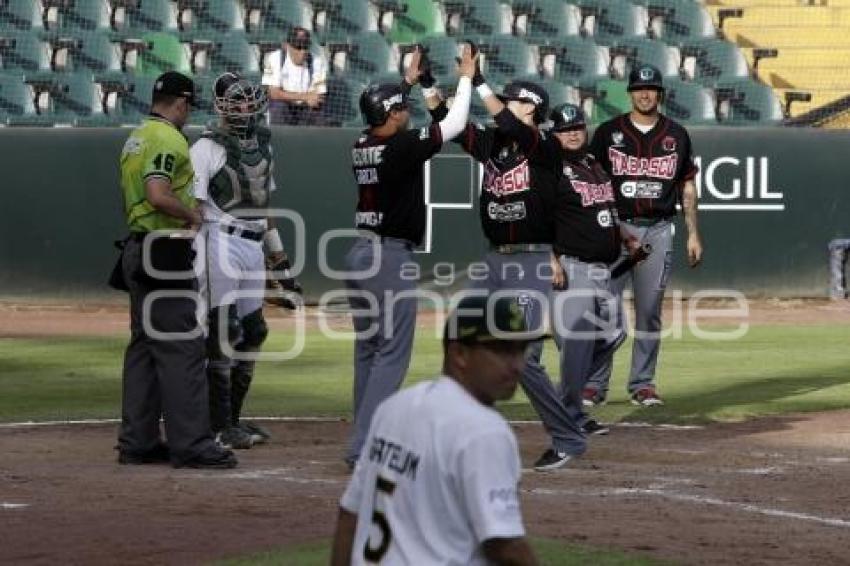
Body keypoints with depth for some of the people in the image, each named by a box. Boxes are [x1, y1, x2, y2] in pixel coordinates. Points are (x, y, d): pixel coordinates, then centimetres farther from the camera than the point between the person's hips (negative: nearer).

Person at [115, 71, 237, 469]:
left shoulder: (135, 139, 16)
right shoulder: (169, 140, -14)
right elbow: (158, 195, -27)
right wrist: (191, 214, -12)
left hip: (137, 248, 10)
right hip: (165, 252, -10)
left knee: (144, 346, 12)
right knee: (181, 347, -8)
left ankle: (137, 443, 14)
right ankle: (190, 444, -9)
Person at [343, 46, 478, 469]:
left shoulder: (361, 147, 4)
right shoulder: (402, 146, -16)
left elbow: (387, 119, 27)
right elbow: (454, 125, -8)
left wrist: (410, 81, 32)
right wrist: (466, 79, 5)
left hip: (359, 254, 8)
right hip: (390, 259, -8)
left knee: (368, 351, 15)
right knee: (392, 354, -6)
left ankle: (368, 437, 20)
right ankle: (364, 447, -12)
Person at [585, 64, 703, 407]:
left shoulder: (676, 136, 9)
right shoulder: (608, 133, 3)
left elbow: (687, 186, 13)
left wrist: (693, 234, 7)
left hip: (659, 230, 2)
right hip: (616, 227, -2)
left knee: (650, 312, 5)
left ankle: (642, 383, 12)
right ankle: (595, 384, -2)